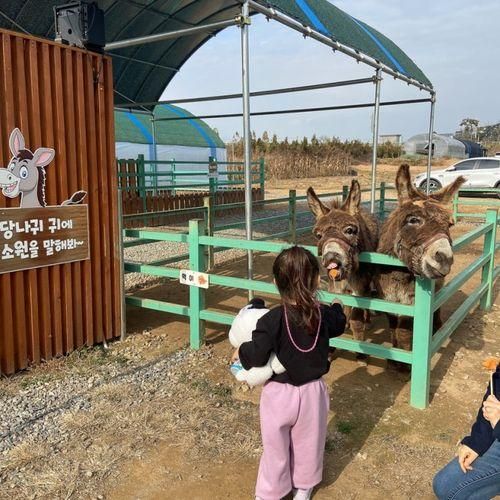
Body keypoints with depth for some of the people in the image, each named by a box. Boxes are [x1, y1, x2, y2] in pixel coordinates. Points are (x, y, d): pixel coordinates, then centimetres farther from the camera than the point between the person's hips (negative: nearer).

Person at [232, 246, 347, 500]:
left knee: (275, 448, 16)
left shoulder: (272, 319, -24)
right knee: (308, 444, 23)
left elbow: (257, 355, -26)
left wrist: (240, 352, -5)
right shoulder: (325, 315, -10)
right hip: (312, 391, 3)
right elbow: (339, 324, 14)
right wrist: (337, 306, 35)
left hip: (279, 393, -3)